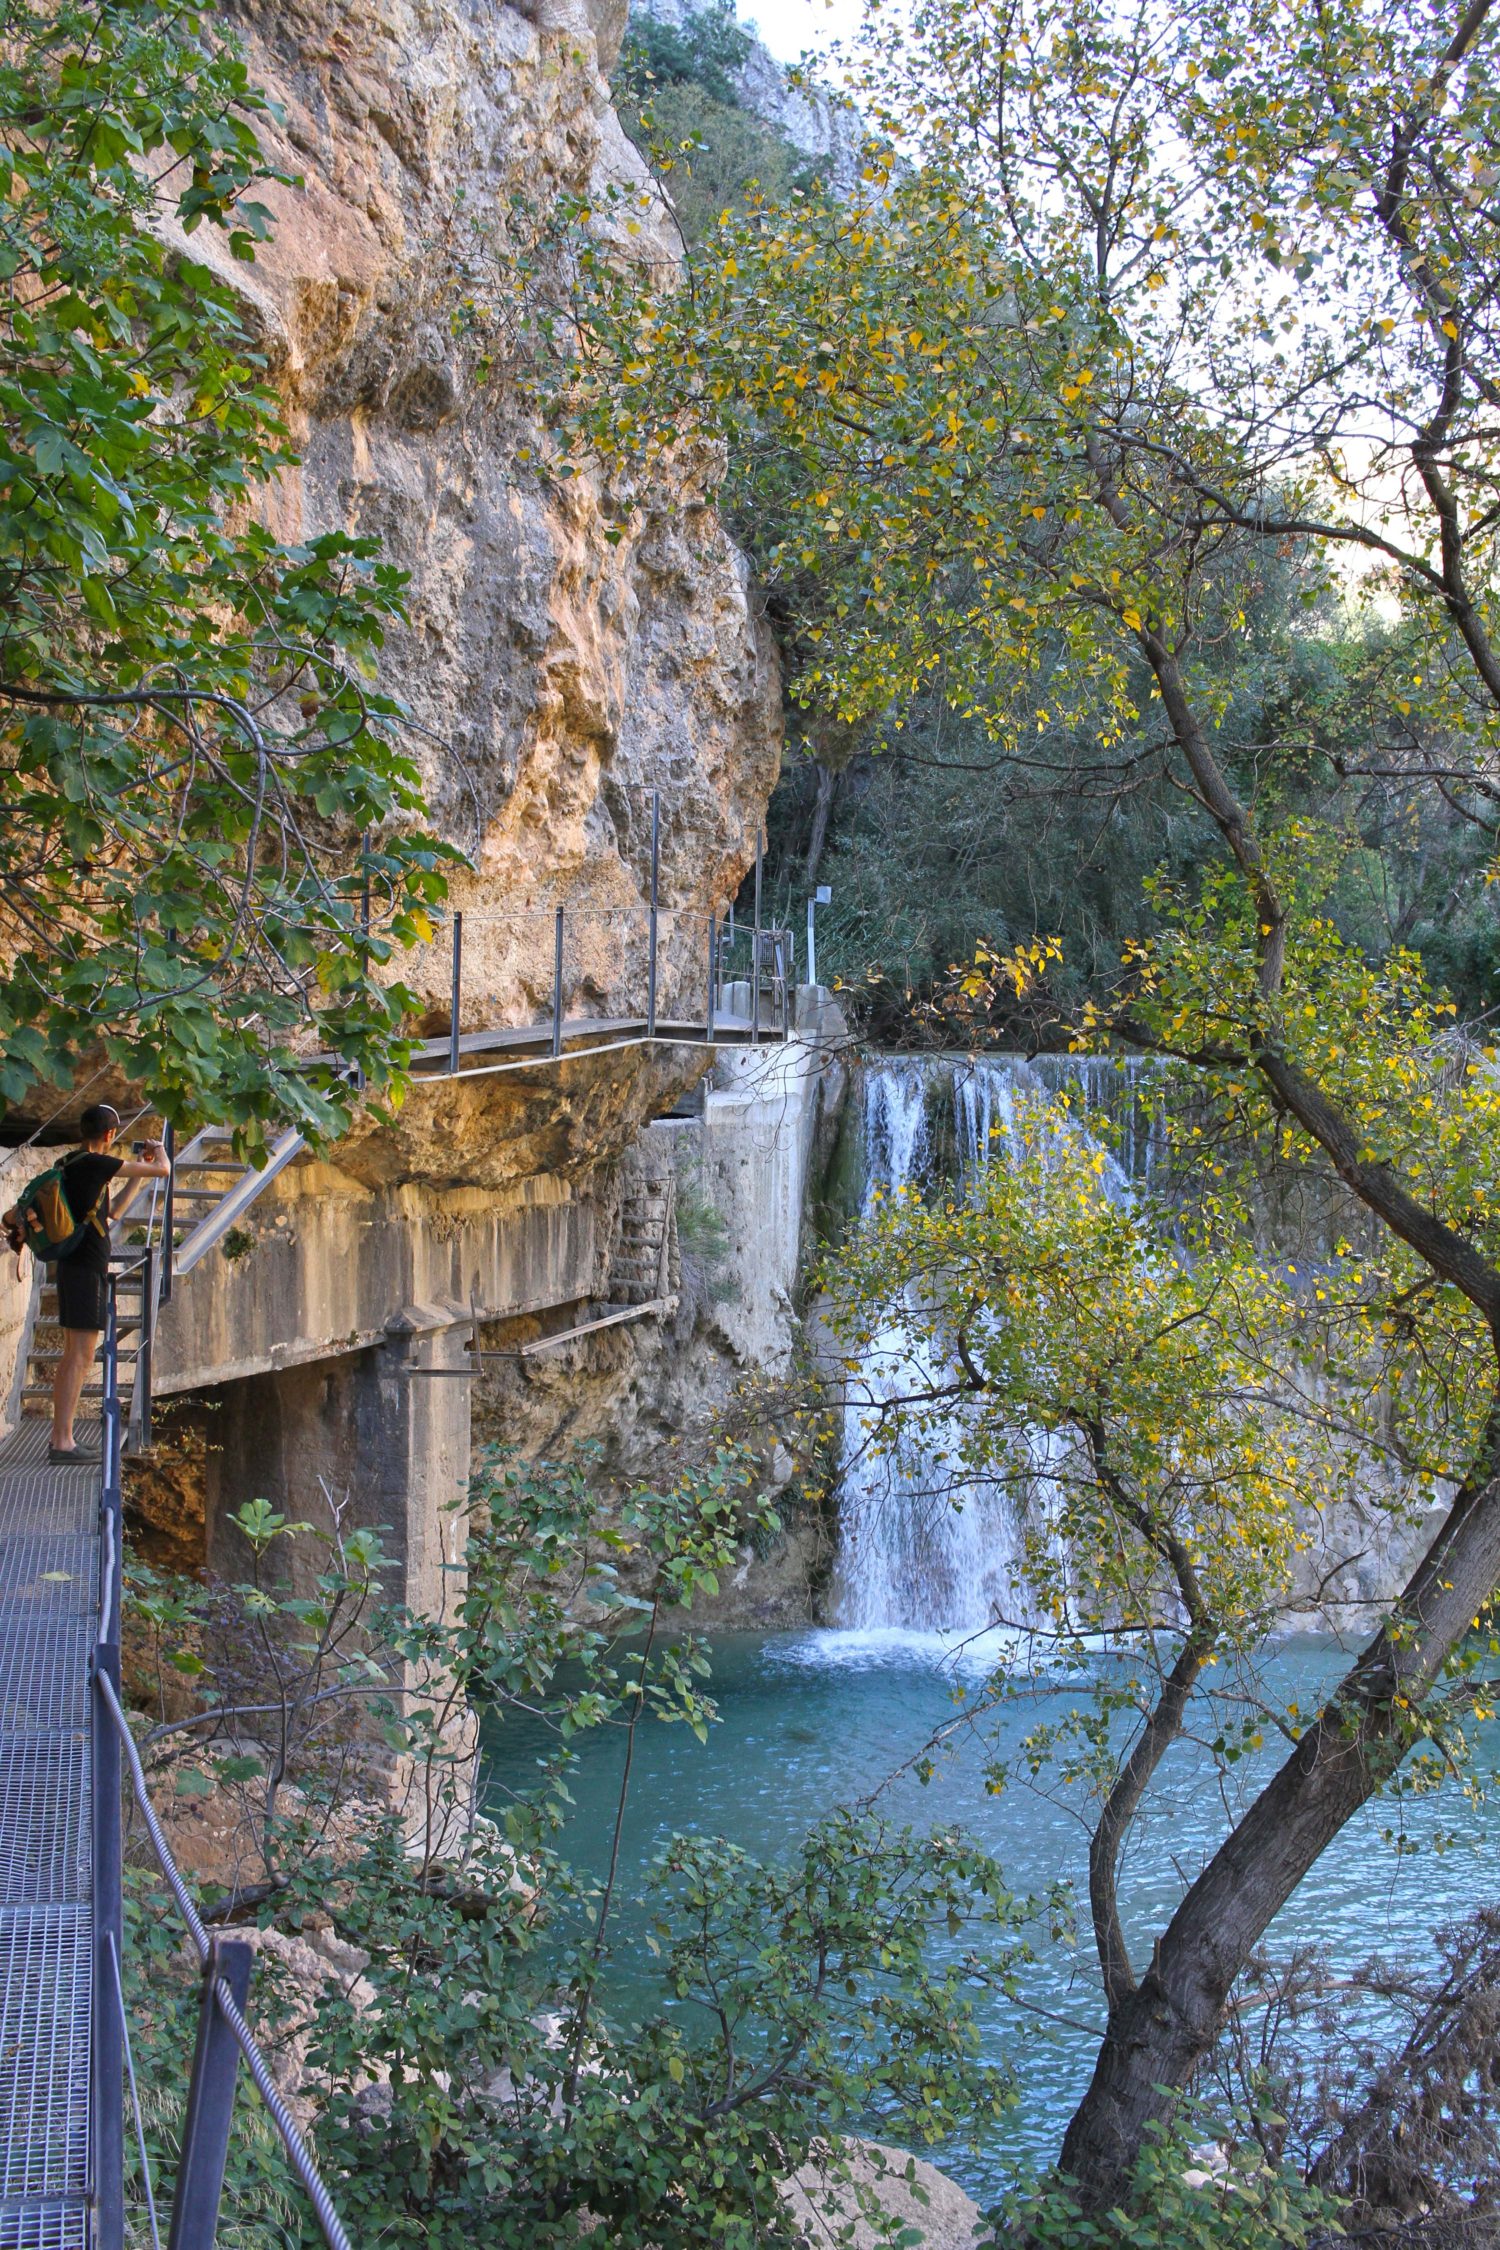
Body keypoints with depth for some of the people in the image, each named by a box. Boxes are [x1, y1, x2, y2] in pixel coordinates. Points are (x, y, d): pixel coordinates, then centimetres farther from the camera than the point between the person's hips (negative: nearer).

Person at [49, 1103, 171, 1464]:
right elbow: (163, 1170, -12)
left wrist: (138, 1171, 29)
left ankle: (60, 1439, 17)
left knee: (72, 1358, 13)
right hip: (87, 1268, -10)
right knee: (81, 1357, -10)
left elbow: (111, 1212, 27)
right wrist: (157, 1149, 11)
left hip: (73, 1267, 10)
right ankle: (63, 1443, -12)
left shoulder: (72, 1164, 15)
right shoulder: (95, 1164, -13)